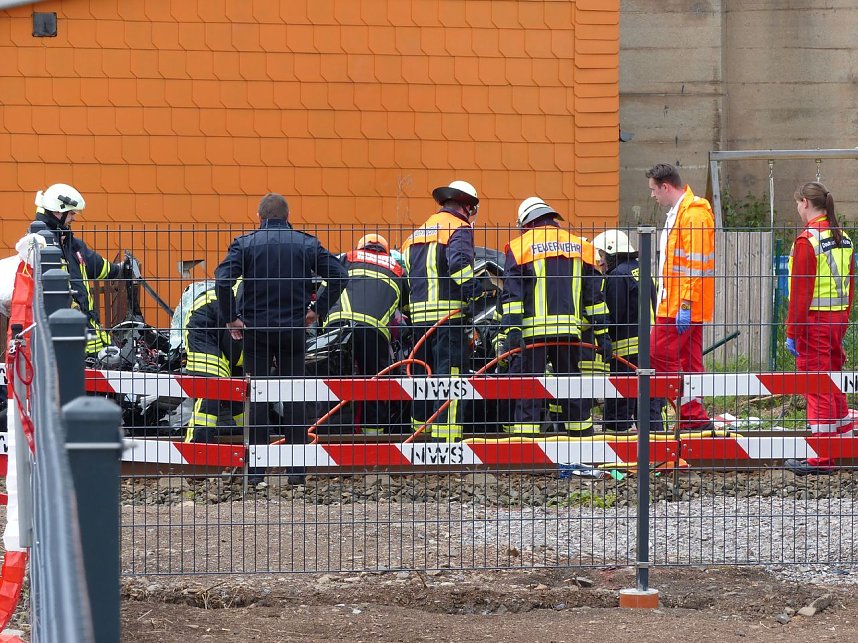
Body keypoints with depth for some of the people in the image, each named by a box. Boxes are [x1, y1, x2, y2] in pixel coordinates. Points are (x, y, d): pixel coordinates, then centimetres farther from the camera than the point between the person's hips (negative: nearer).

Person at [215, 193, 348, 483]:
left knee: (258, 397, 3)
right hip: (294, 329, 1)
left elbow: (223, 279, -16)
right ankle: (297, 467, 7)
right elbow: (339, 275, -2)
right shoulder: (306, 244, 3)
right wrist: (317, 309, 5)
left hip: (255, 329, -1)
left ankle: (256, 468, 2)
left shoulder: (245, 243, -3)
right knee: (294, 397, 8)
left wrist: (231, 318, -6)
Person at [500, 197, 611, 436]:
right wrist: (602, 334, 15)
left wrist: (512, 330, -9)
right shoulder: (579, 246, 15)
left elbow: (512, 293, -5)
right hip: (569, 331, 3)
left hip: (533, 331, -3)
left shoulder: (519, 247, 4)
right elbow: (593, 296, 15)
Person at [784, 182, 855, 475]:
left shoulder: (807, 240, -14)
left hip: (813, 321, -8)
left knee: (816, 388, -4)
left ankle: (822, 459, -3)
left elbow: (800, 290, -16)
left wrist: (792, 332, -13)